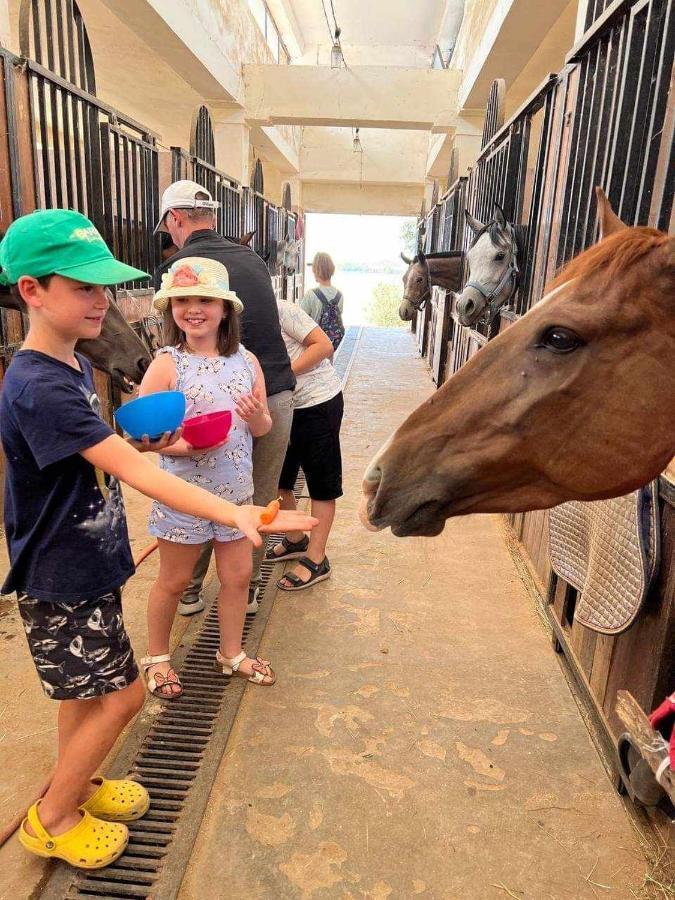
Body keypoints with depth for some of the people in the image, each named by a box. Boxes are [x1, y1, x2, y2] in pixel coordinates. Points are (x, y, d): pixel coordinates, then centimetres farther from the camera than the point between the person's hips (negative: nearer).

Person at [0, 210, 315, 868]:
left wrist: (137, 442, -3)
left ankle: (74, 786, 45)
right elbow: (137, 475, -34)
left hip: (88, 563, 9)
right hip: (60, 580, -9)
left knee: (86, 688, 23)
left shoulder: (74, 365, 4)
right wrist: (234, 514, -40)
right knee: (121, 695, 4)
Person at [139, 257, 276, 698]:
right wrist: (183, 447, -29)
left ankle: (232, 653, 39)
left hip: (237, 489, 4)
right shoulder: (166, 365, -12)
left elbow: (264, 427, 6)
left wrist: (258, 418, -16)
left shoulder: (246, 361, 0)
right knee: (174, 580, 13)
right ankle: (157, 657, 38)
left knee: (238, 575, 15)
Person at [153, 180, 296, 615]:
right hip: (277, 396, 4)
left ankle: (189, 591, 33)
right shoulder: (253, 259, 9)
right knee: (259, 502, 16)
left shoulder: (174, 269, -5)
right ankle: (247, 588, 32)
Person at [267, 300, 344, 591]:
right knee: (276, 477, 14)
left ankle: (316, 560, 12)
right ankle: (296, 539, 36)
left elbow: (324, 345, -18)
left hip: (318, 402, -8)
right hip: (283, 407, 8)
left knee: (321, 482, 2)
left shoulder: (280, 310, -15)